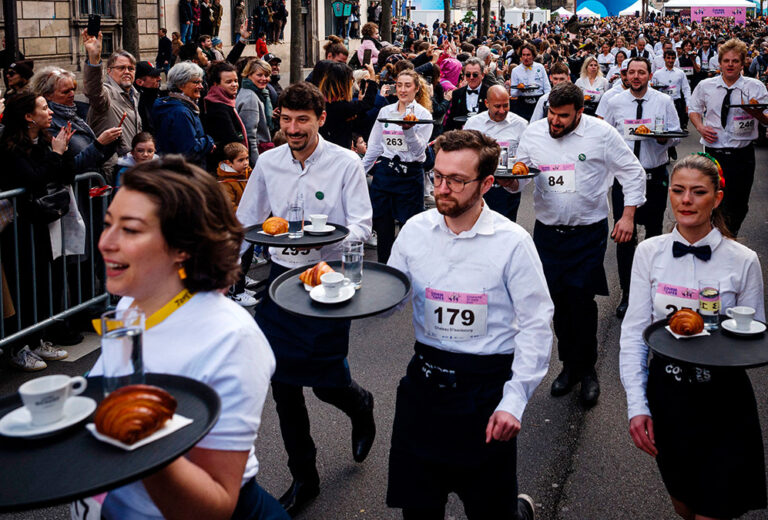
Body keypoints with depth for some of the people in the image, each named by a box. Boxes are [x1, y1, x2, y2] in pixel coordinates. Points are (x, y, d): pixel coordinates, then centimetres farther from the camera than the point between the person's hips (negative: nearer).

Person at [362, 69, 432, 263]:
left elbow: (419, 150, -9)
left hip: (410, 174, -3)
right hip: (384, 172, 4)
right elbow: (374, 146, 16)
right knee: (382, 224, 5)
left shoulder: (423, 114, -1)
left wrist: (409, 130, -25)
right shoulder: (385, 111, 11)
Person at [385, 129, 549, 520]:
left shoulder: (512, 242, -12)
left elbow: (535, 326, -10)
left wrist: (514, 401, -14)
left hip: (486, 386, -3)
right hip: (424, 379, 4)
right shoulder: (415, 230, -1)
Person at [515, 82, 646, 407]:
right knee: (558, 301, 7)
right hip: (547, 232, 3)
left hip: (588, 233, -3)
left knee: (581, 300, -6)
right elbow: (519, 180, 9)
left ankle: (586, 369, 13)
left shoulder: (601, 133, -4)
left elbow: (633, 173, 3)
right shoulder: (533, 133, 3)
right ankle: (569, 365, 24)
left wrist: (628, 215, -4)